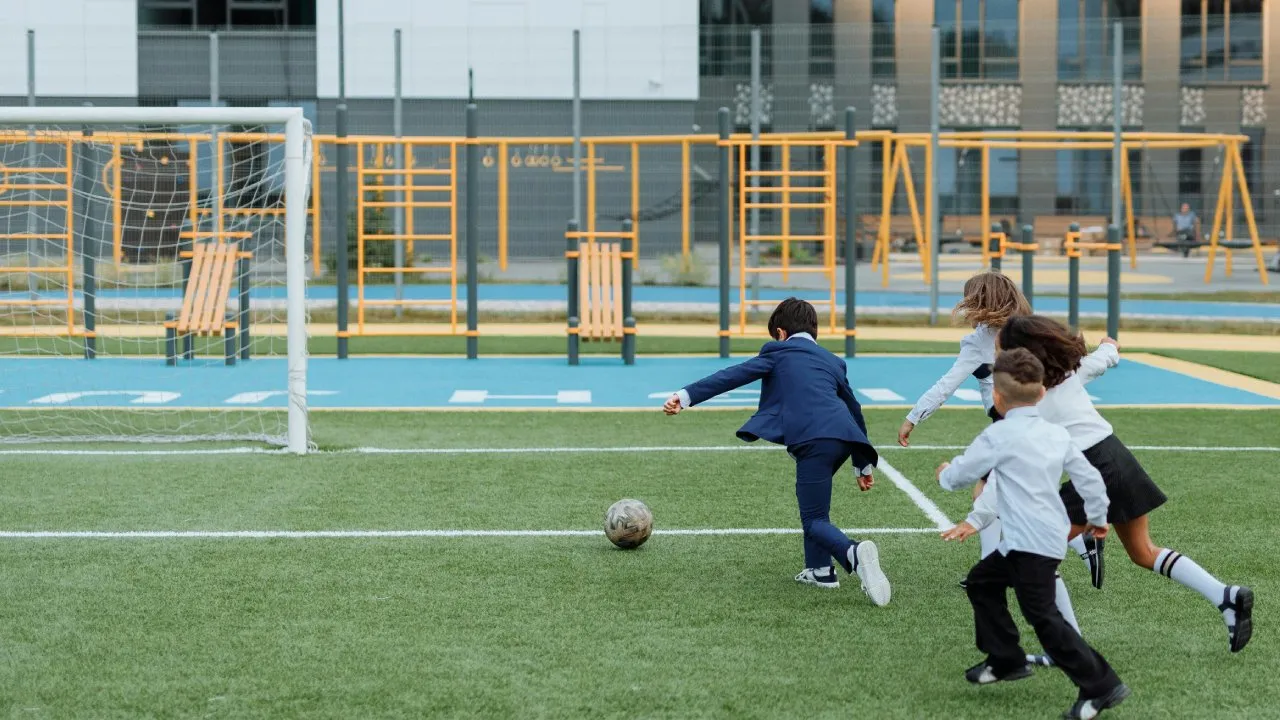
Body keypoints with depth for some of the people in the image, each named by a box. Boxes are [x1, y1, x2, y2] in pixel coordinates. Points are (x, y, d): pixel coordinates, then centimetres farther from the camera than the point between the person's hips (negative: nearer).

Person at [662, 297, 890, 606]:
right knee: (814, 505, 30)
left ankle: (853, 554, -32)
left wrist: (686, 396, 2)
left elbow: (733, 375, 6)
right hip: (845, 436, 6)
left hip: (814, 439, -6)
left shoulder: (778, 352, 18)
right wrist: (863, 465, 47)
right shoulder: (832, 361, 33)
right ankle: (820, 570, 26)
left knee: (814, 521, -3)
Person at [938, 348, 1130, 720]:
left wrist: (945, 473, 19)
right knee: (981, 581, 22)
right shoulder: (1058, 434, 8)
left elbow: (960, 475, -5)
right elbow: (1090, 477, 10)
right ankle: (1005, 660, 29)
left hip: (1031, 542, -9)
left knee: (1043, 616, -8)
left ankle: (1102, 686, -10)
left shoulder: (999, 435, -12)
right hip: (1051, 535, 9)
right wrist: (1097, 517, 26)